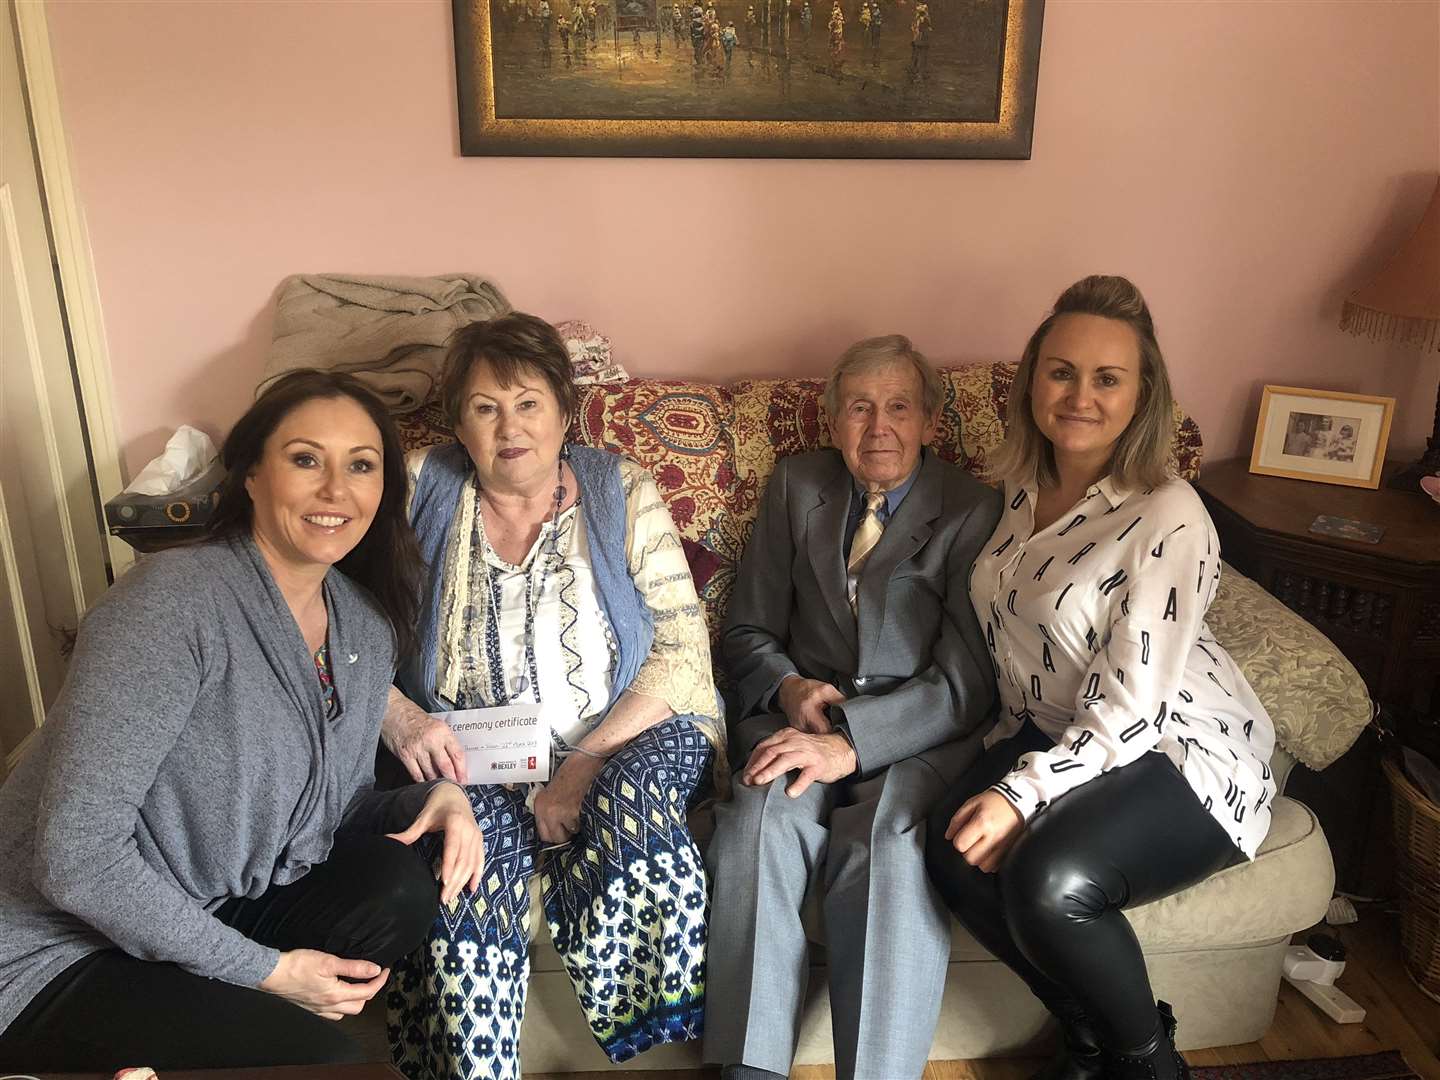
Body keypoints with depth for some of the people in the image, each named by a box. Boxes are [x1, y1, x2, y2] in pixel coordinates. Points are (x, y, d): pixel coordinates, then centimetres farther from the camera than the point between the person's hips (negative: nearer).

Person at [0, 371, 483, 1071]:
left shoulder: (367, 625, -1)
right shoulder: (176, 598, -24)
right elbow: (77, 856, -25)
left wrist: (434, 800, -12)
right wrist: (267, 970, -20)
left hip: (212, 915, 7)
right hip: (68, 952, -6)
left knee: (401, 886, -17)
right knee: (323, 1061, -20)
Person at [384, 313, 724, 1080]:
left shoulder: (622, 495, 3)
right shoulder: (421, 492, 5)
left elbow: (683, 650, -5)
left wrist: (588, 763, -17)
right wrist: (397, 715, -16)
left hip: (628, 739, 0)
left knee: (633, 792, -32)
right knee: (469, 852, -31)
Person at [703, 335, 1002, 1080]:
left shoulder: (973, 511, 1)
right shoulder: (795, 486, 12)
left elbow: (967, 682, -7)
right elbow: (748, 632, 14)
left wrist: (851, 741, -21)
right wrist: (789, 687, -9)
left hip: (919, 735, -2)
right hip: (803, 712, 3)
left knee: (885, 849, -33)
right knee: (759, 822, -29)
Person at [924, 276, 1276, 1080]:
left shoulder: (1169, 518, -20)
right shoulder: (1022, 486, 1)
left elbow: (1129, 712, -21)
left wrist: (1021, 793, -25)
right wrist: (1005, 762, 2)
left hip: (1180, 754, -6)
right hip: (1052, 732, 6)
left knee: (1049, 883, -30)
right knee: (958, 856, -20)